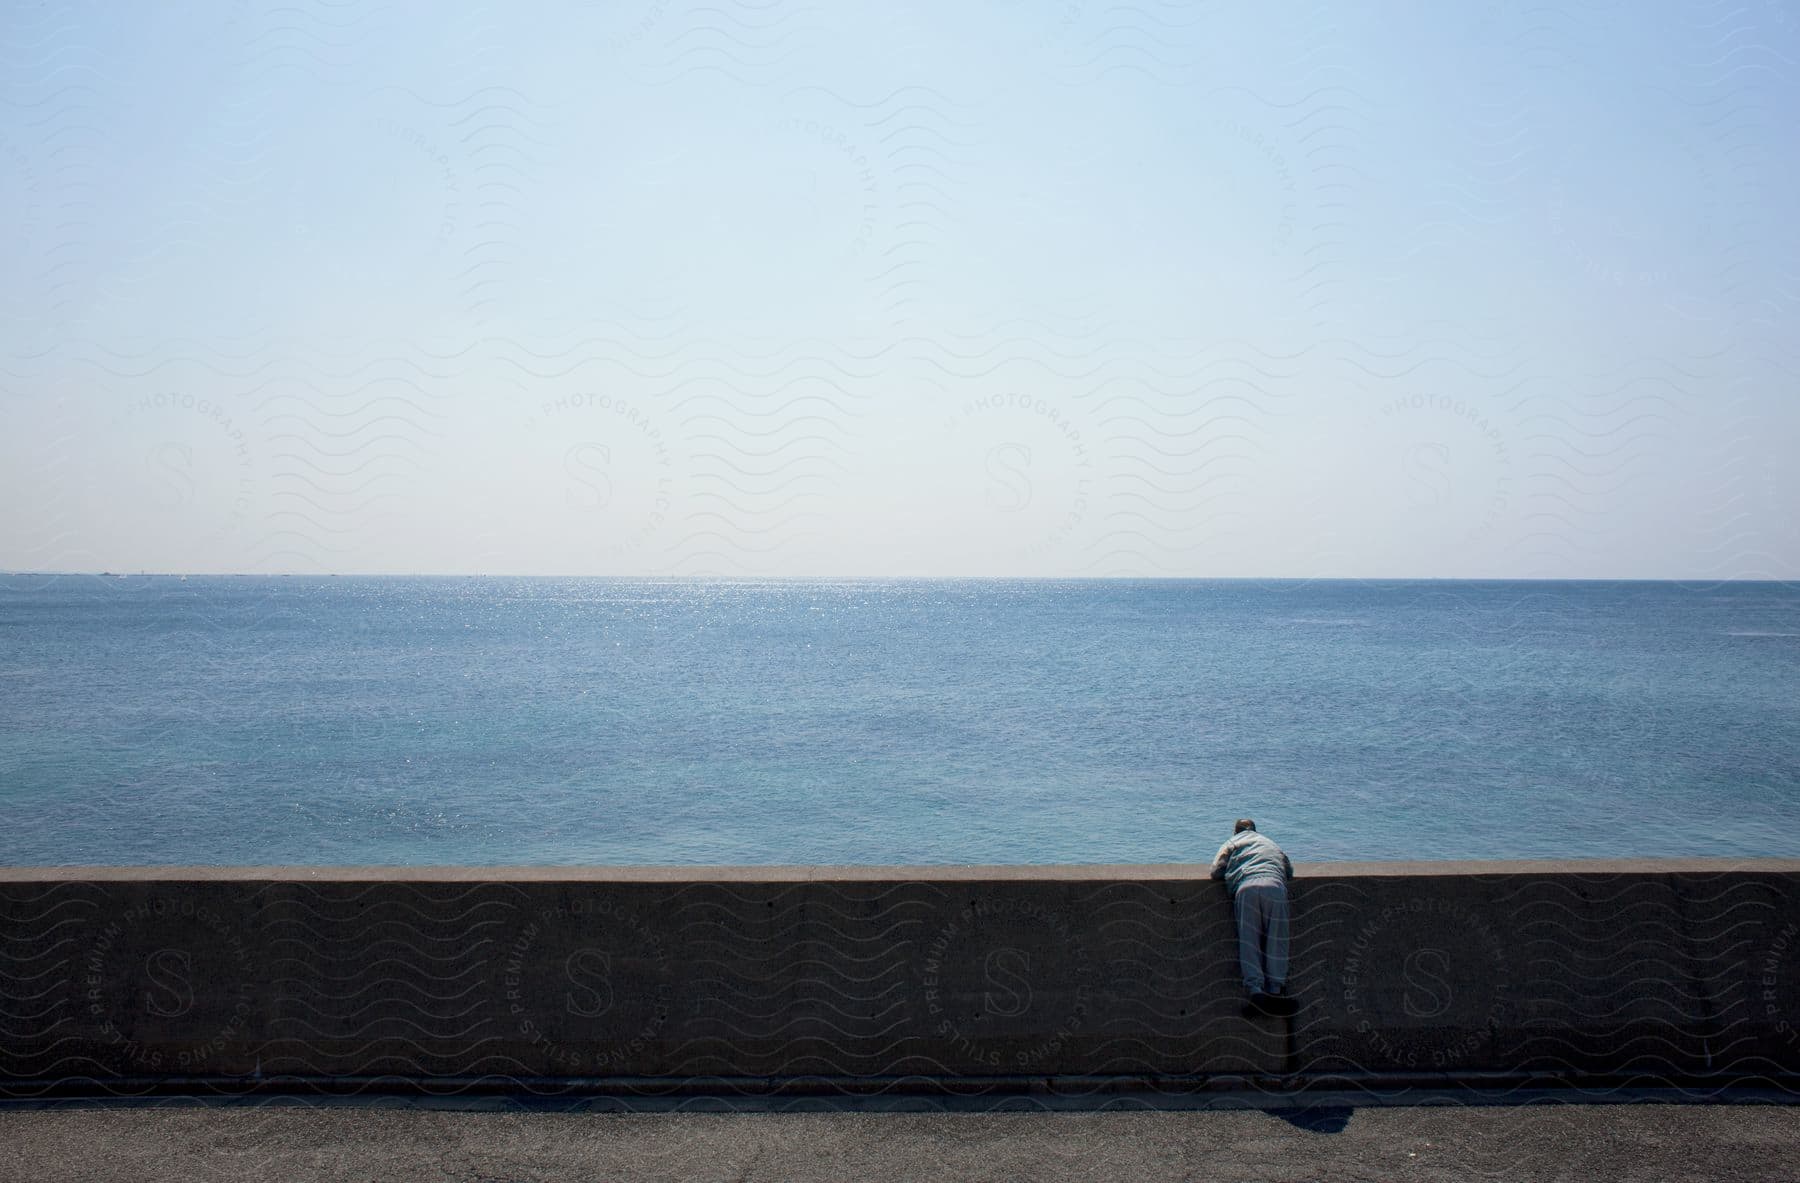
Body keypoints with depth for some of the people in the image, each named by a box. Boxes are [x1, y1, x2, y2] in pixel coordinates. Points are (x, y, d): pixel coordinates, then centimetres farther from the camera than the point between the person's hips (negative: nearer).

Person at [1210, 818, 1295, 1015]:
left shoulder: (1233, 842, 27)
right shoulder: (1271, 845, 36)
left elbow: (1216, 871, 17)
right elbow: (1290, 872, 34)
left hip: (1246, 888, -2)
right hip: (1275, 886, 2)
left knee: (1248, 940, -1)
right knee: (1276, 940, 4)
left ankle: (1255, 987, -14)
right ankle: (1276, 989, -3)